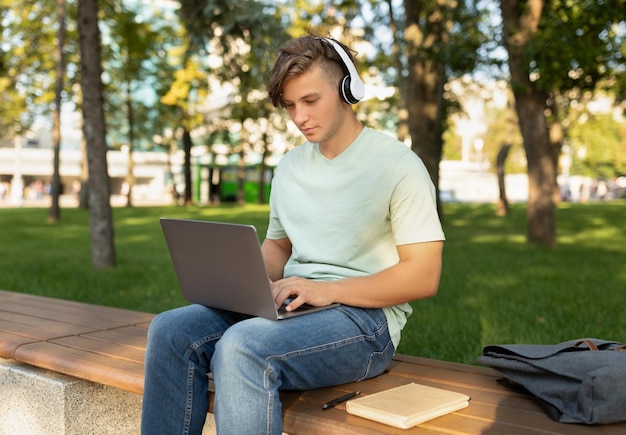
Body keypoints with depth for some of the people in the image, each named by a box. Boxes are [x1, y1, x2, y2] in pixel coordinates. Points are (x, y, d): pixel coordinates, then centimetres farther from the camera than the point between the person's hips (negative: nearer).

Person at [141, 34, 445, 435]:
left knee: (242, 346, -33)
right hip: (289, 307, 7)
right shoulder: (291, 166, 15)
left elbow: (424, 276, -11)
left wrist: (326, 290, -19)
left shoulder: (397, 165, -6)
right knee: (171, 330, -15)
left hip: (364, 315, -7)